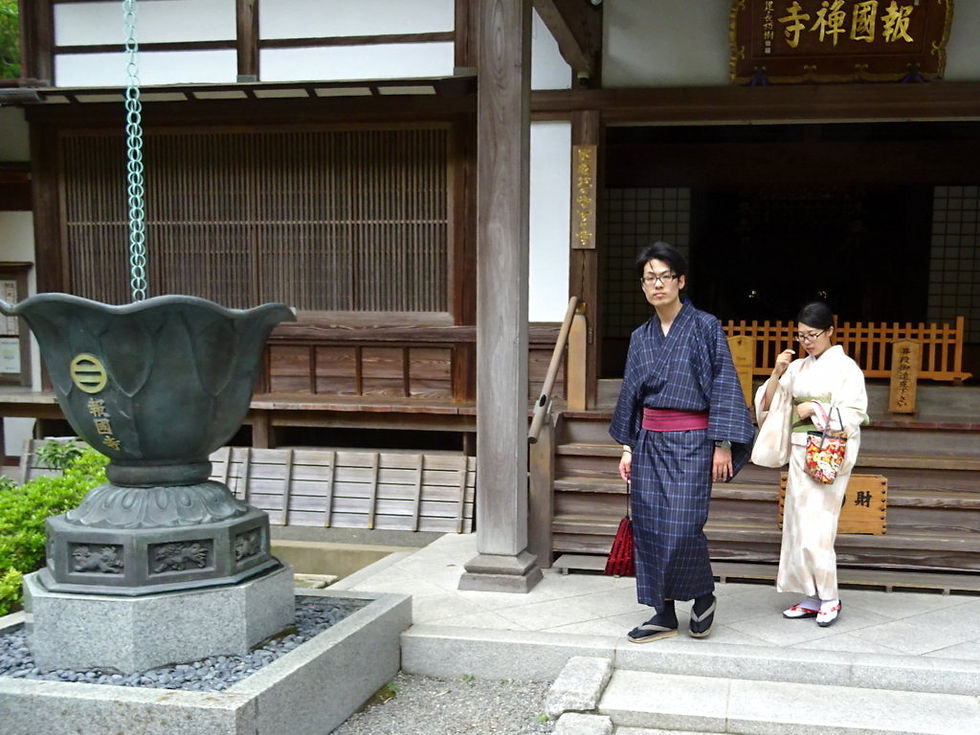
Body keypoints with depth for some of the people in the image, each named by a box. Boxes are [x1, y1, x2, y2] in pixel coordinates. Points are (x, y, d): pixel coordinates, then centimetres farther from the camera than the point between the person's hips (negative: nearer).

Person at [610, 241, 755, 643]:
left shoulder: (704, 327, -5)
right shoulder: (641, 337, 11)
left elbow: (724, 385, -7)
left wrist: (723, 444, -12)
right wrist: (627, 447, 12)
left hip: (691, 442, -5)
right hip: (650, 441, 5)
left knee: (682, 528, -10)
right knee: (650, 527, 4)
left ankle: (704, 595, 17)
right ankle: (664, 614, 15)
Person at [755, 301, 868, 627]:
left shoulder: (846, 367, -3)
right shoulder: (798, 368, 13)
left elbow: (855, 413, -9)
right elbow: (768, 404, 8)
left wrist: (815, 409, -14)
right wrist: (777, 374, -6)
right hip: (800, 452, 6)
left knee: (815, 526, -10)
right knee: (799, 524, 5)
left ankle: (829, 598, 1)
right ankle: (812, 597, 12)